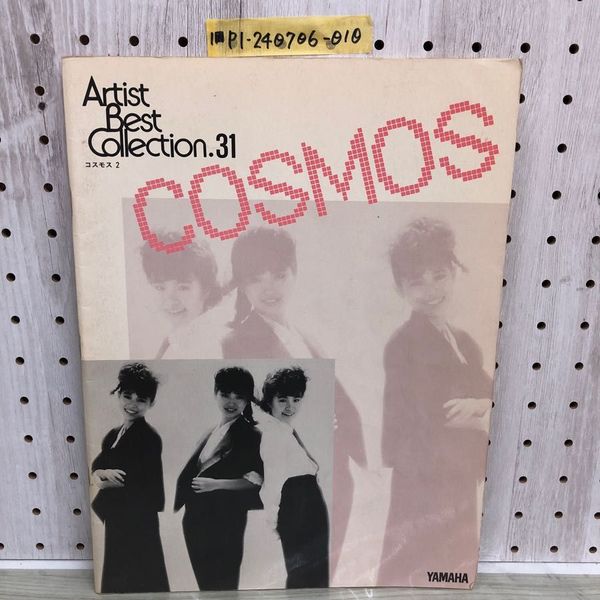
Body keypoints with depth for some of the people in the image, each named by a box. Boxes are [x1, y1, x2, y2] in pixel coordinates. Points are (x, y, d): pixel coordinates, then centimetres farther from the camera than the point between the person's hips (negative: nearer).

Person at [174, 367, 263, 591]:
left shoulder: (250, 435, -10)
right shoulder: (212, 432, 11)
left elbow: (254, 481, -14)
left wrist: (215, 484, -20)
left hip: (226, 521, -7)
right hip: (198, 518, 7)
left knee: (223, 580, 2)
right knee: (204, 579, 17)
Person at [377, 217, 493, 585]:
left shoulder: (464, 342, 10)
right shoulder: (405, 344, -16)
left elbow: (490, 394, 4)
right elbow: (434, 420, -20)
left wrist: (476, 405, -17)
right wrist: (484, 419, -6)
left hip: (460, 486, 8)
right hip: (422, 488, -8)